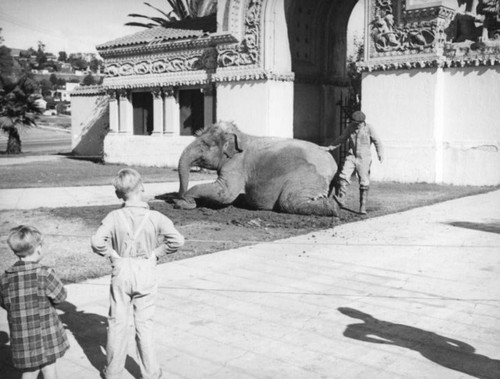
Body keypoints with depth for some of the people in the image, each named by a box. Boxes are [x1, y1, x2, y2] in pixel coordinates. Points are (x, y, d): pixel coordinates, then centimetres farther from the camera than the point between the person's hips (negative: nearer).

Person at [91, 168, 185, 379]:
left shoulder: (114, 217, -11)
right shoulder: (155, 217, -12)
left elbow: (97, 242, -21)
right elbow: (177, 240, -20)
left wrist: (112, 254, -4)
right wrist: (156, 252, -7)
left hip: (121, 273, 0)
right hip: (146, 274, 0)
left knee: (117, 323, 14)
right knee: (144, 324, 12)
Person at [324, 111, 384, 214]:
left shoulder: (369, 129, -5)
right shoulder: (350, 127, 4)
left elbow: (377, 142, -6)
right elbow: (341, 139, 16)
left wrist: (380, 154, -22)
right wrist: (330, 147, 14)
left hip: (364, 159, -2)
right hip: (351, 156, 3)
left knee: (364, 183, -2)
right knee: (344, 176, -19)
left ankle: (363, 208, 5)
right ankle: (340, 200, -21)